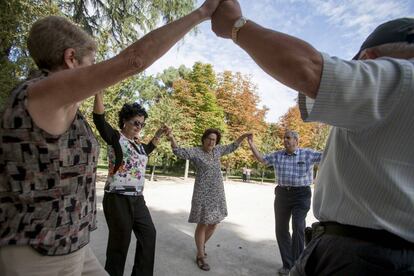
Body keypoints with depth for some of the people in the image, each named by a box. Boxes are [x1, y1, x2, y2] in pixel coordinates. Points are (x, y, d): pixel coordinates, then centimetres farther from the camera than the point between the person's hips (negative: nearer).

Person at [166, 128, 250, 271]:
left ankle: (202, 244, 42)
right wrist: (172, 138, -41)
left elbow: (232, 147, 21)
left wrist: (243, 136, 15)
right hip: (203, 194, -6)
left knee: (213, 224, 15)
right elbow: (180, 152, -25)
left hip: (217, 194, 6)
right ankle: (200, 256, 21)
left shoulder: (217, 150, 7)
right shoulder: (195, 151, -10)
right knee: (202, 224, 1)